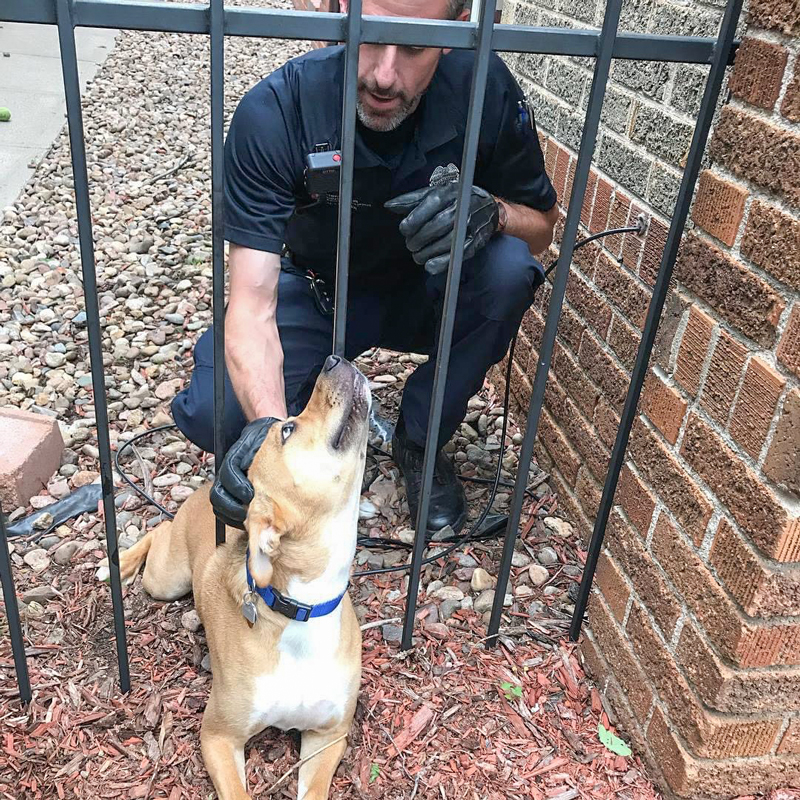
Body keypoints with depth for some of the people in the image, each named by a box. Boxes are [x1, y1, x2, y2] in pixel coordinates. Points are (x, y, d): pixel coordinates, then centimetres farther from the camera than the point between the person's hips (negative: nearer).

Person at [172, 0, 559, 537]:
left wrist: (490, 211, -34)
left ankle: (420, 439, -6)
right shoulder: (274, 111, -28)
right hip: (314, 292, -1)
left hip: (423, 292, 2)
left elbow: (542, 225, -9)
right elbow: (252, 301, -32)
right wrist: (268, 424, -51)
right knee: (211, 411, -26)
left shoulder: (484, 89, -23)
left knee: (509, 269, -31)